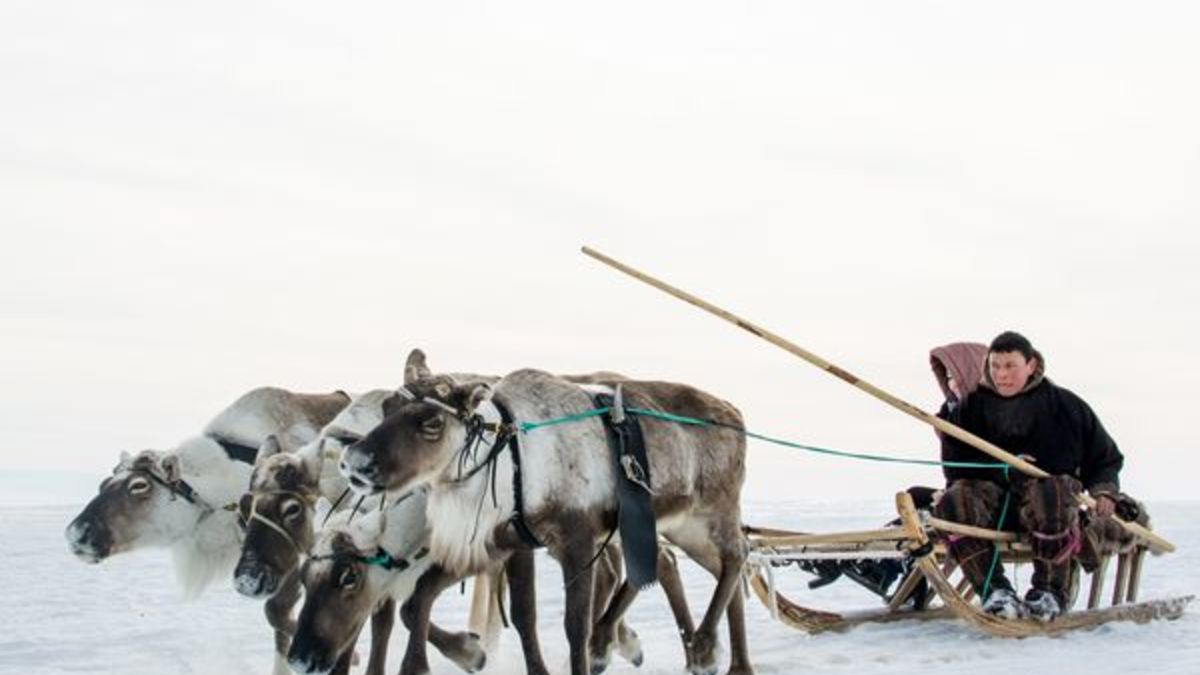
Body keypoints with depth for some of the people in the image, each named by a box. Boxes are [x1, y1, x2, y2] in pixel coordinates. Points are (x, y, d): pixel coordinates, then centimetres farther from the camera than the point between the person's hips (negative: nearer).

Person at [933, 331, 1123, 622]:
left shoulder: (1063, 404, 9)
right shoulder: (972, 407, 13)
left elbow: (1105, 457, 16)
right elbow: (955, 464, 5)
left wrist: (1103, 490, -4)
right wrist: (1003, 467, -9)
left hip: (1048, 490, -2)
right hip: (991, 493, 2)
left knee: (1051, 493, -39)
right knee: (954, 500, -31)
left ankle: (1051, 592, -23)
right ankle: (994, 590, -27)